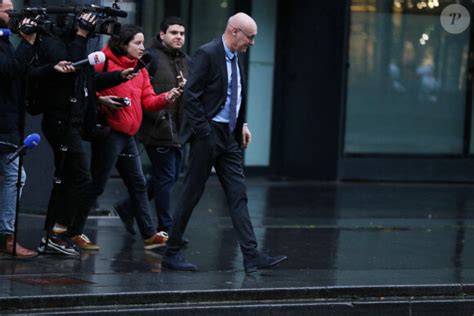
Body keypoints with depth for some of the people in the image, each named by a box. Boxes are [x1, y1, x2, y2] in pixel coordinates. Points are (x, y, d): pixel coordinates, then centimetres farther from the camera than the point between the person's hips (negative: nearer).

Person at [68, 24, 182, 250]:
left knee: (138, 184, 10)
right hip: (109, 132, -9)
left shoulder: (140, 70, 14)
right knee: (96, 185, -4)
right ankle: (74, 232, 4)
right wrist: (102, 101, -25)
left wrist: (166, 98, -9)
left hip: (128, 135, 9)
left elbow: (148, 101, 9)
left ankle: (149, 234, 14)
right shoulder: (105, 63, -10)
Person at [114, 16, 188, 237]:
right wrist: (158, 116, -18)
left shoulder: (185, 61, 15)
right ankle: (165, 229, 5)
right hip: (157, 126, -8)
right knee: (166, 177, -4)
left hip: (176, 127, 8)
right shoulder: (151, 57, -10)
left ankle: (128, 207, 27)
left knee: (171, 175, 14)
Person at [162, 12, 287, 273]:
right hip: (208, 135, -8)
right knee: (192, 195, -1)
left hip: (229, 136, 8)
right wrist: (203, 132, -19)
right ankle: (172, 253, 9)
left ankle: (252, 256, -1)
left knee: (238, 196, 2)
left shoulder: (237, 57, 12)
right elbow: (191, 96, -17)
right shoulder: (207, 54, -13)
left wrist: (242, 124, 12)